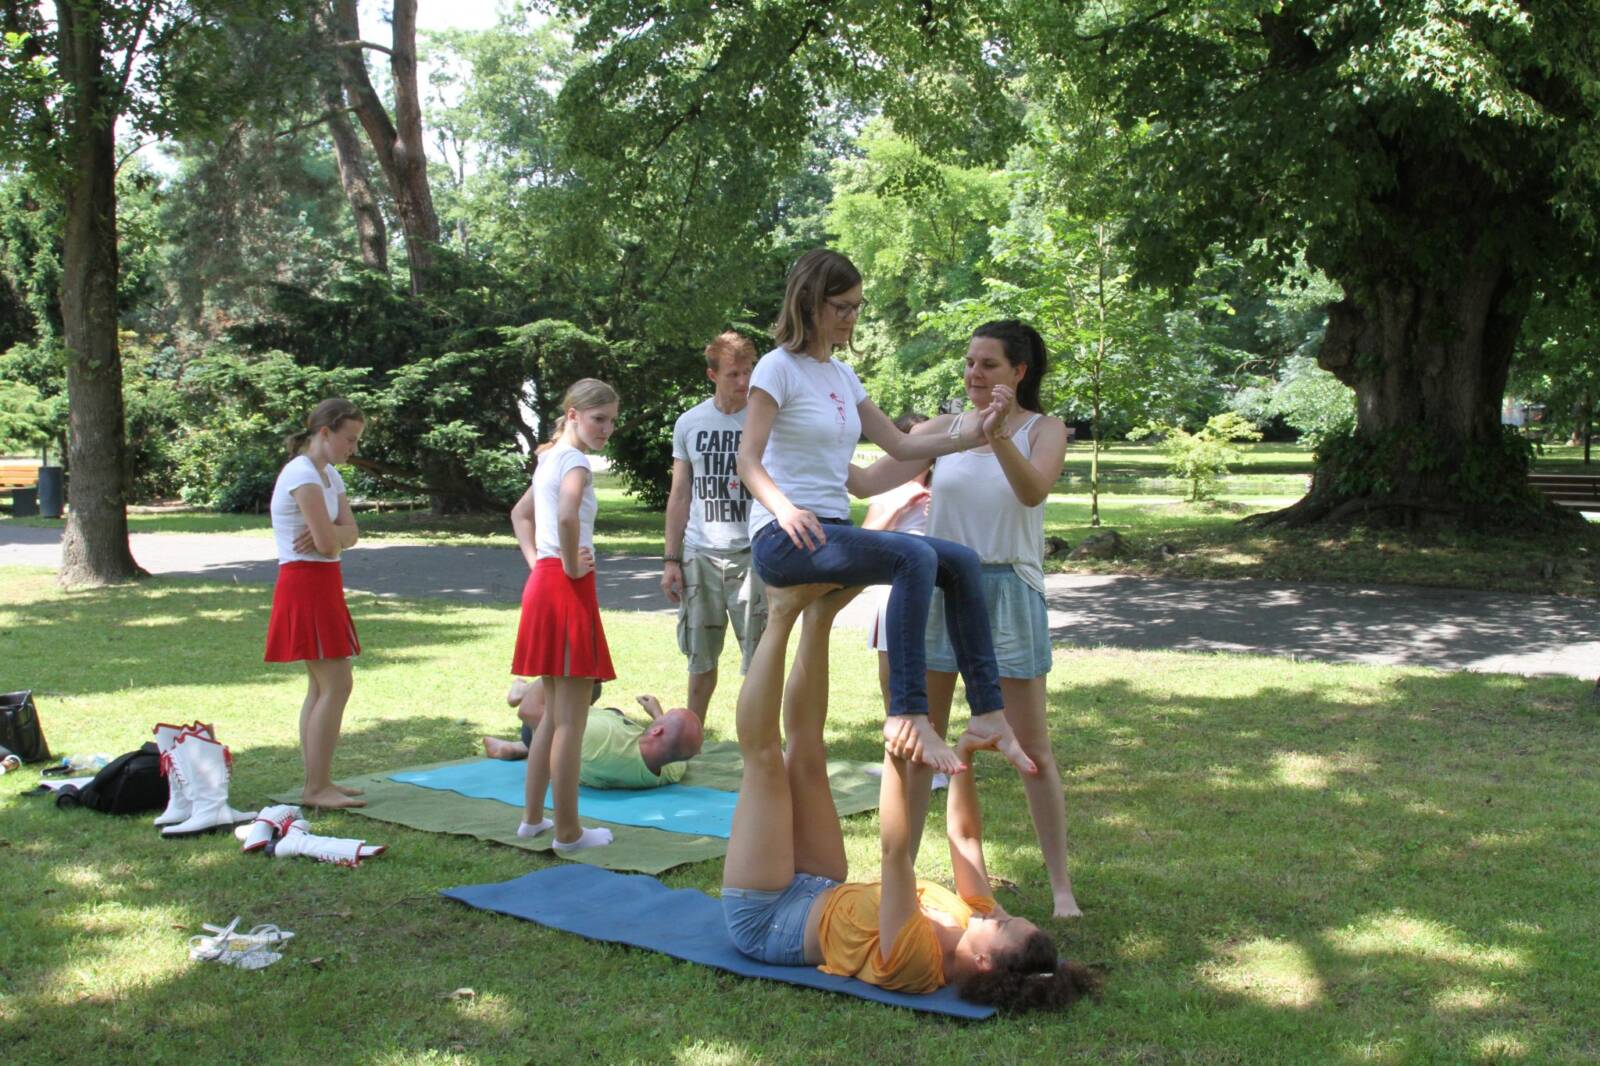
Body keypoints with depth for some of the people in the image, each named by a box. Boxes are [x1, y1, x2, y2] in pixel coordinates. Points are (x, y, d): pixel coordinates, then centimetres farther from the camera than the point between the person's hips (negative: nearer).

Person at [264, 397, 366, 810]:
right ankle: (317, 788, -7)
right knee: (337, 684, -11)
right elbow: (327, 541, -23)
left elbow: (349, 533, 3)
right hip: (306, 584, -10)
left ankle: (317, 783, 16)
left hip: (322, 585, 10)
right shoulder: (302, 474, -15)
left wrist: (328, 534, -15)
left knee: (322, 686, 11)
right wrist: (325, 536, -2)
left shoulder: (329, 475, 16)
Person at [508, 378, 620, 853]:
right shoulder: (575, 461, -12)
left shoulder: (550, 458, 16)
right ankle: (568, 831, 1)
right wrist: (571, 565, -18)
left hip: (542, 582, 10)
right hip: (568, 588, -9)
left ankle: (532, 817, 25)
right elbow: (567, 516, -33)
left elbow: (520, 513, 29)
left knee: (554, 713, 18)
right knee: (571, 720, -4)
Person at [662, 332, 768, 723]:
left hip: (751, 554, -2)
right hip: (699, 555, 2)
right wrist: (671, 560, 7)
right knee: (701, 657, 10)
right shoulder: (689, 423, 6)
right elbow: (680, 495, 11)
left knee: (757, 657, -1)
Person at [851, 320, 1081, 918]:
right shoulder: (945, 429, 6)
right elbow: (868, 481, 4)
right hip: (940, 586, 3)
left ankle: (1061, 885, 11)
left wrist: (999, 435, -37)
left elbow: (1033, 491, -21)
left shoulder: (1043, 429, -1)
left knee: (1031, 747, 1)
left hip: (1006, 592, -3)